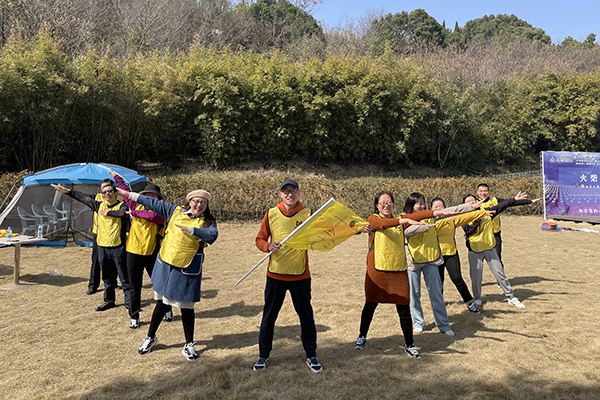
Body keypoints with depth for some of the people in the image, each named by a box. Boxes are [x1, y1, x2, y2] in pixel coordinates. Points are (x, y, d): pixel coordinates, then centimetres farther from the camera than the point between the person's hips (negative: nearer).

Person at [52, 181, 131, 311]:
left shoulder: (122, 205, -7)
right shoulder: (100, 205, 11)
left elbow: (123, 213, -30)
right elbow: (84, 198, 21)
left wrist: (107, 213, -16)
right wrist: (67, 191, 23)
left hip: (118, 247, -6)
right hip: (102, 247, 6)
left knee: (124, 276, -1)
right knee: (107, 277, 16)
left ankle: (129, 301, 9)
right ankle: (109, 300, 28)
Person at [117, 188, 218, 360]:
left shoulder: (207, 222, -6)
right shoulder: (175, 212, 2)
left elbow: (212, 236, -27)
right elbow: (154, 203, 10)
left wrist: (189, 229, -34)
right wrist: (131, 194, 13)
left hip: (187, 269, -3)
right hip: (165, 264, 3)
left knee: (186, 306, 5)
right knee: (162, 302, 17)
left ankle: (189, 345, 22)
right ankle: (150, 337, 37)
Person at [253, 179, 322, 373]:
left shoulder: (307, 214, -2)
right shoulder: (271, 214, -1)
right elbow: (260, 239, 4)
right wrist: (268, 246, -16)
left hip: (300, 275, 0)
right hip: (275, 274, 1)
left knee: (306, 316, 9)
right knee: (269, 316, 10)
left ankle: (311, 356, 27)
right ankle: (263, 355, 27)